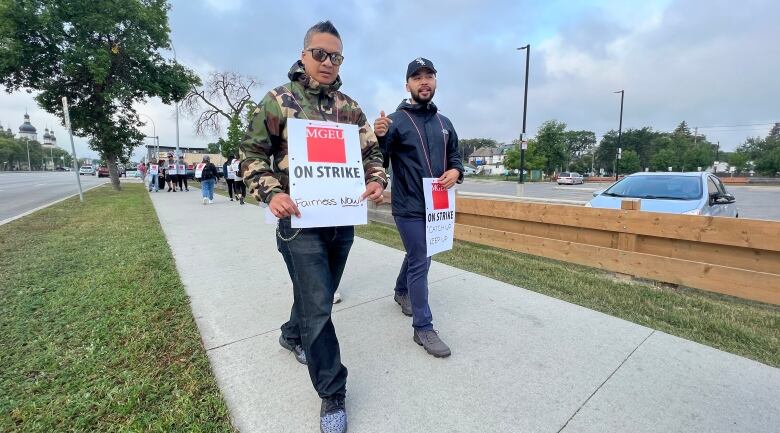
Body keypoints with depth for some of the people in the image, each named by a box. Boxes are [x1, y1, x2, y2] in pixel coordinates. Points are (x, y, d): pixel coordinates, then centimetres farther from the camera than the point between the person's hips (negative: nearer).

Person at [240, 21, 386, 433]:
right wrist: (271, 193, -18)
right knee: (317, 306, -3)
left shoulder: (350, 108, 11)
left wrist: (377, 181, -9)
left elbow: (371, 152, 12)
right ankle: (332, 393, 17)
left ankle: (293, 335, 52)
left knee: (319, 295, 21)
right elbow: (253, 154, 0)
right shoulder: (277, 100, -1)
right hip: (300, 222, -5)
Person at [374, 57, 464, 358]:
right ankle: (423, 328, 10)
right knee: (420, 262, -3)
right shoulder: (395, 121, -9)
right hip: (409, 208, -6)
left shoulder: (444, 122, 10)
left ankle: (401, 292, 48)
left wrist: (455, 172, -6)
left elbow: (455, 156, 17)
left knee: (417, 255, 22)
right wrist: (379, 138, -35)